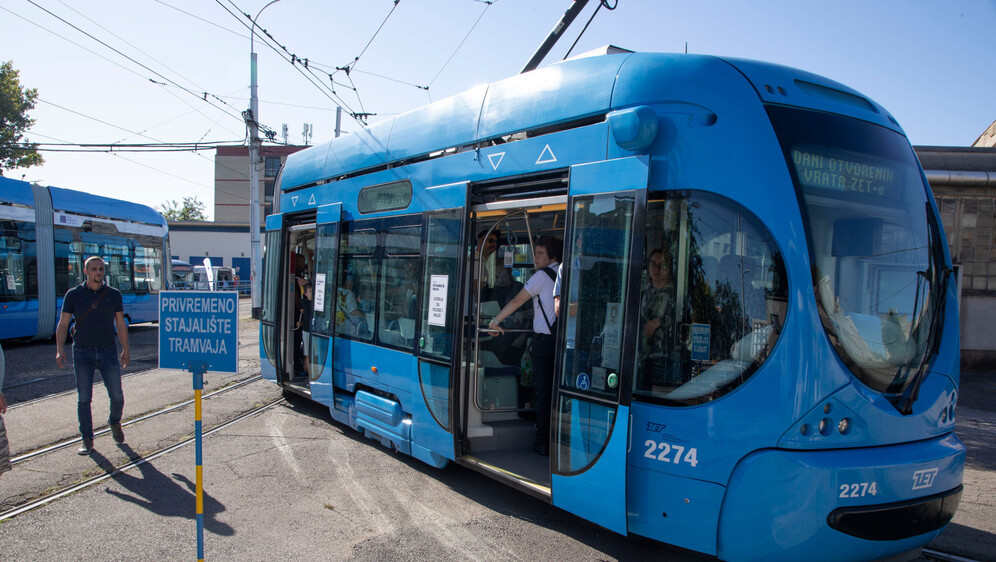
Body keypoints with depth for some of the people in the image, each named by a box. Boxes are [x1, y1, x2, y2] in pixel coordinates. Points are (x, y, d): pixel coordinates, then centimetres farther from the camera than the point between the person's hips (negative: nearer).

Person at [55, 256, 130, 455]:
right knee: (84, 398, 0)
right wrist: (60, 349, -8)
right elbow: (63, 324, 3)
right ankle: (87, 440, 11)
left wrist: (125, 349, 7)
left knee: (117, 396, -1)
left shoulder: (114, 294, 6)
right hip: (82, 353, -1)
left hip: (108, 351, 1)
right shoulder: (74, 294, 2)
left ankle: (114, 422, 29)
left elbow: (121, 324, 10)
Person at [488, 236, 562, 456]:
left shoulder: (542, 275, -7)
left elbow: (517, 301, -5)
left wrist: (495, 321, 5)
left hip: (544, 342, -6)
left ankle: (544, 442, 5)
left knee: (543, 392, 1)